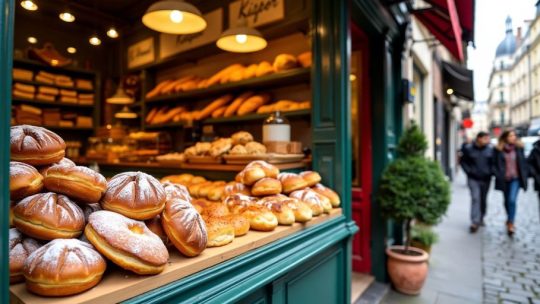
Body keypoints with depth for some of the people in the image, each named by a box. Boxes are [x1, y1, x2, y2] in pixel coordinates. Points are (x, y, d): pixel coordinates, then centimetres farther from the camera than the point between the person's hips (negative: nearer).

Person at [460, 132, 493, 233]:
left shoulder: (490, 149, 2)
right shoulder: (468, 148, -5)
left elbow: (493, 163, 9)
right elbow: (463, 161, 1)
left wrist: (490, 172, -3)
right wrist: (469, 171, -9)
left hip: (486, 179, 3)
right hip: (473, 179, -3)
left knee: (483, 200, 12)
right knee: (475, 198, -11)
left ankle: (481, 219, 31)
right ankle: (475, 222, -10)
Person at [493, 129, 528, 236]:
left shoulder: (519, 148, -1)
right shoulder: (499, 149, -4)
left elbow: (524, 162, 7)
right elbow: (494, 163, 0)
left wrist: (524, 174, 2)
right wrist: (498, 175, -9)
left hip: (516, 178, -1)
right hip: (504, 179, 1)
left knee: (512, 200, -14)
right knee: (507, 201, 14)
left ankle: (510, 223, -6)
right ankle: (510, 220, 35)